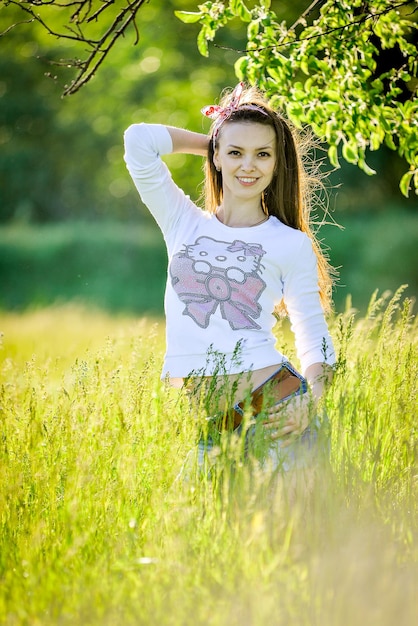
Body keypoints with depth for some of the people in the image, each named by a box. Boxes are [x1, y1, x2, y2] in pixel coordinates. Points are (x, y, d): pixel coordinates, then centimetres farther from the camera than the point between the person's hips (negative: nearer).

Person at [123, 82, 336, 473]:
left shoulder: (291, 245, 9)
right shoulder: (183, 223, 13)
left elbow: (313, 337, 8)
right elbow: (139, 139, 5)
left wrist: (312, 397, -11)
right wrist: (208, 143, 16)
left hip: (269, 397, -2)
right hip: (189, 410, 2)